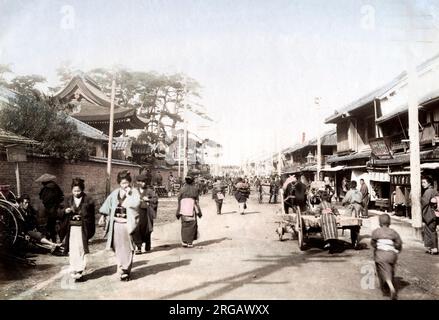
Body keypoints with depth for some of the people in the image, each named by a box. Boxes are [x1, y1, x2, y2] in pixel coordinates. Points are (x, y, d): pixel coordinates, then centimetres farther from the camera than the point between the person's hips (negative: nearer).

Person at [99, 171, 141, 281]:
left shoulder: (134, 192, -2)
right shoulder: (115, 193, 7)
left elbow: (136, 203, -21)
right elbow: (107, 206, 13)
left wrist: (127, 194, -12)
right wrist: (105, 216, 5)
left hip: (127, 224, -3)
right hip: (116, 224, 3)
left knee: (127, 248, 0)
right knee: (118, 248, 9)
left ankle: (125, 270, 9)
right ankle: (122, 268, 22)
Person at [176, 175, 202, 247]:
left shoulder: (182, 189, 6)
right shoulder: (195, 189, 0)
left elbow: (179, 201, 6)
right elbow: (196, 201, -2)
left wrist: (178, 212, 12)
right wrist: (199, 212, 4)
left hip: (183, 211, 2)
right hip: (191, 211, -2)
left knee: (184, 226, 11)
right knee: (191, 226, 6)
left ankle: (184, 242, 8)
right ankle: (190, 242, 6)